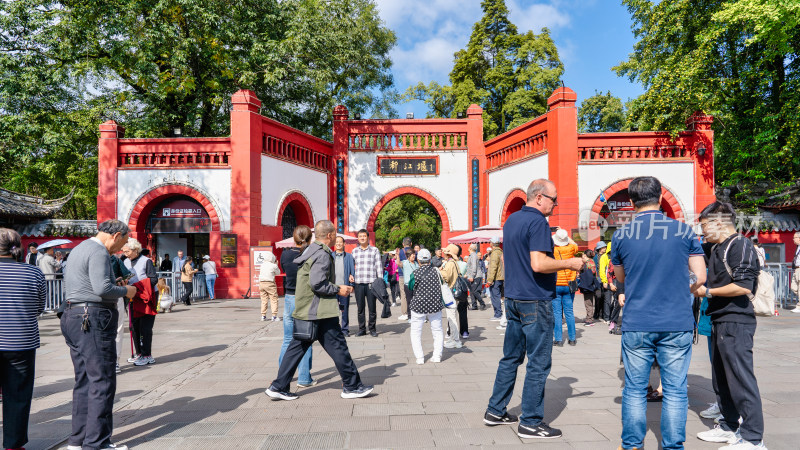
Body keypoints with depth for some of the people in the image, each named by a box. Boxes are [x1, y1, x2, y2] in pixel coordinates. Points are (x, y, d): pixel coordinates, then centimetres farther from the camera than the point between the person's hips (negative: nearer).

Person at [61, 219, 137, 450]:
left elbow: (67, 286, 27)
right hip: (94, 320, -10)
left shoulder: (78, 249, 20)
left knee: (83, 380, 14)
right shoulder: (98, 252, -13)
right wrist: (125, 291, -7)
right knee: (102, 381, -5)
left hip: (72, 315, 10)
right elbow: (102, 288, -24)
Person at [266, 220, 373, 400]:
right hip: (320, 311, -10)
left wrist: (337, 288, 21)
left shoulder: (311, 251, 16)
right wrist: (338, 290, -11)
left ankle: (279, 387, 17)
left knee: (298, 347, 13)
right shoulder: (322, 254, -16)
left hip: (304, 309, 10)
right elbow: (317, 284, -24)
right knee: (338, 346, 0)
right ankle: (352, 386, 10)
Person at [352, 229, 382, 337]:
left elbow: (379, 266, 5)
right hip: (358, 283, 2)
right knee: (360, 308, 5)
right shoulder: (354, 251, 14)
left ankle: (372, 329, 13)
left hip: (371, 283, -2)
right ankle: (362, 329, 14)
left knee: (372, 307, 0)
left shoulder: (374, 250, 7)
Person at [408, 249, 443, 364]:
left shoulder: (414, 273, -11)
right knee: (437, 331, 16)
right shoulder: (437, 271, -3)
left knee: (416, 332, 10)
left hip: (418, 306, -3)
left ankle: (419, 357, 6)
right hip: (435, 306, 3)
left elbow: (409, 292, -2)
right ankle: (437, 355, 14)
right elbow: (442, 288, 7)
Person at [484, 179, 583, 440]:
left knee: (511, 357, 16)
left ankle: (495, 411, 24)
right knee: (538, 363, 2)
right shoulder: (538, 222, -15)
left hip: (513, 298, 9)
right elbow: (539, 264, -25)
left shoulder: (511, 220, 13)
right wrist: (569, 263, -11)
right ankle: (530, 423, 10)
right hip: (535, 301, -9)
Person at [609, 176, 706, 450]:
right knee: (675, 391, 9)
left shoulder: (620, 236, -1)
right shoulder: (684, 231, -2)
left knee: (634, 389, 10)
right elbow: (700, 277, 2)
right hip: (677, 324, 0)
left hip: (636, 325, 0)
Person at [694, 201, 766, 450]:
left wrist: (707, 292, -13)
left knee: (741, 379, -4)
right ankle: (729, 427, 28)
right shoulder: (716, 249, 16)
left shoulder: (741, 245, -12)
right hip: (720, 322, 10)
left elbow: (743, 287, -22)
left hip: (736, 323, -10)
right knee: (721, 380, 16)